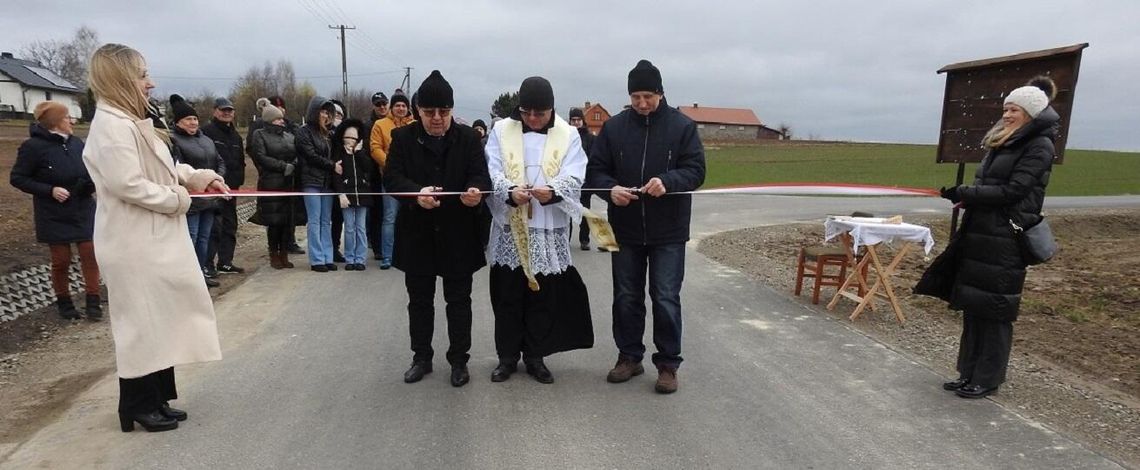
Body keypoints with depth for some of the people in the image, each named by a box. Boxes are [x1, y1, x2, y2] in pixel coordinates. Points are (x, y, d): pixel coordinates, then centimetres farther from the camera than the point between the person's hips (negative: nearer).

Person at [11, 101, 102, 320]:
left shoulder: (76, 142, 2)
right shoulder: (34, 146, -12)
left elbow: (88, 169, 15)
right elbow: (17, 178, -8)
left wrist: (93, 181, -6)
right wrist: (50, 190, -18)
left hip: (83, 211, 4)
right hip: (54, 216, -4)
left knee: (90, 254, 1)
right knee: (61, 261, 7)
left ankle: (93, 301, 13)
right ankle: (64, 302, 25)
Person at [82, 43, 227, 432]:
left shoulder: (133, 122, 14)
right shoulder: (113, 126, -18)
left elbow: (161, 166, 23)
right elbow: (128, 184, -25)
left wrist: (198, 176, 11)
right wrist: (178, 198, -15)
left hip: (153, 240, 10)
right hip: (136, 245, -10)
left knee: (158, 320, 15)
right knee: (141, 323, 0)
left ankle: (154, 400, 26)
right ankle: (138, 406, 15)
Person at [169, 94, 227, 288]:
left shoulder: (206, 140, 16)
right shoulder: (173, 140, -10)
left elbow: (220, 162, 20)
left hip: (209, 197, 8)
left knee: (204, 237, 15)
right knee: (190, 239, -5)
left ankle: (202, 271, 25)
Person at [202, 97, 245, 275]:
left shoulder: (236, 136, 20)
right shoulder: (207, 132, -5)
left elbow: (241, 162, 24)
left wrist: (238, 181, 10)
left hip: (231, 188, 8)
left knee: (230, 225, 11)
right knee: (214, 226, -10)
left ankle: (225, 262, 19)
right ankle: (207, 264, -5)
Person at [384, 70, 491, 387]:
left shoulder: (468, 137, 1)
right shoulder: (403, 137, 1)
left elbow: (481, 174, -8)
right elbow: (391, 176, -9)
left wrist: (477, 191, -33)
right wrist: (416, 193, -31)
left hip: (459, 234, -1)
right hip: (417, 234, 1)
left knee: (458, 300, 9)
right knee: (419, 300, 13)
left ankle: (459, 360, 23)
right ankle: (421, 358, 30)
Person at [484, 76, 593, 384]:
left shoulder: (568, 135, 3)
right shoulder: (501, 131, 4)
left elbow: (574, 177, -8)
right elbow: (492, 172, -6)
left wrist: (552, 191, -29)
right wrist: (510, 192, -27)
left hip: (549, 230, 0)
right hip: (509, 227, 0)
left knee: (544, 297, 7)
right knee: (508, 295, 7)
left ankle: (535, 356, 23)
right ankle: (507, 356, 22)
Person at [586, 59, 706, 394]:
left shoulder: (682, 126, -4)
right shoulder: (614, 127, 2)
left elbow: (696, 170, -7)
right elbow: (594, 170, 3)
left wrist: (668, 181, -28)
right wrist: (610, 189, -19)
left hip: (668, 231, -2)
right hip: (625, 230, 3)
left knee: (666, 299, 1)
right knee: (626, 298, 12)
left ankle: (668, 363, 16)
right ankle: (629, 356, 28)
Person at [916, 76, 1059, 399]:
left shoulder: (1039, 147, -7)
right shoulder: (1003, 142, 16)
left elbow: (1012, 191, -15)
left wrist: (965, 194, -16)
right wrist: (966, 196, -1)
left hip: (1004, 240, -8)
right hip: (978, 234, 8)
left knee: (993, 311, 0)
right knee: (972, 306, 11)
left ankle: (988, 380, 12)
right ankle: (970, 374, 21)